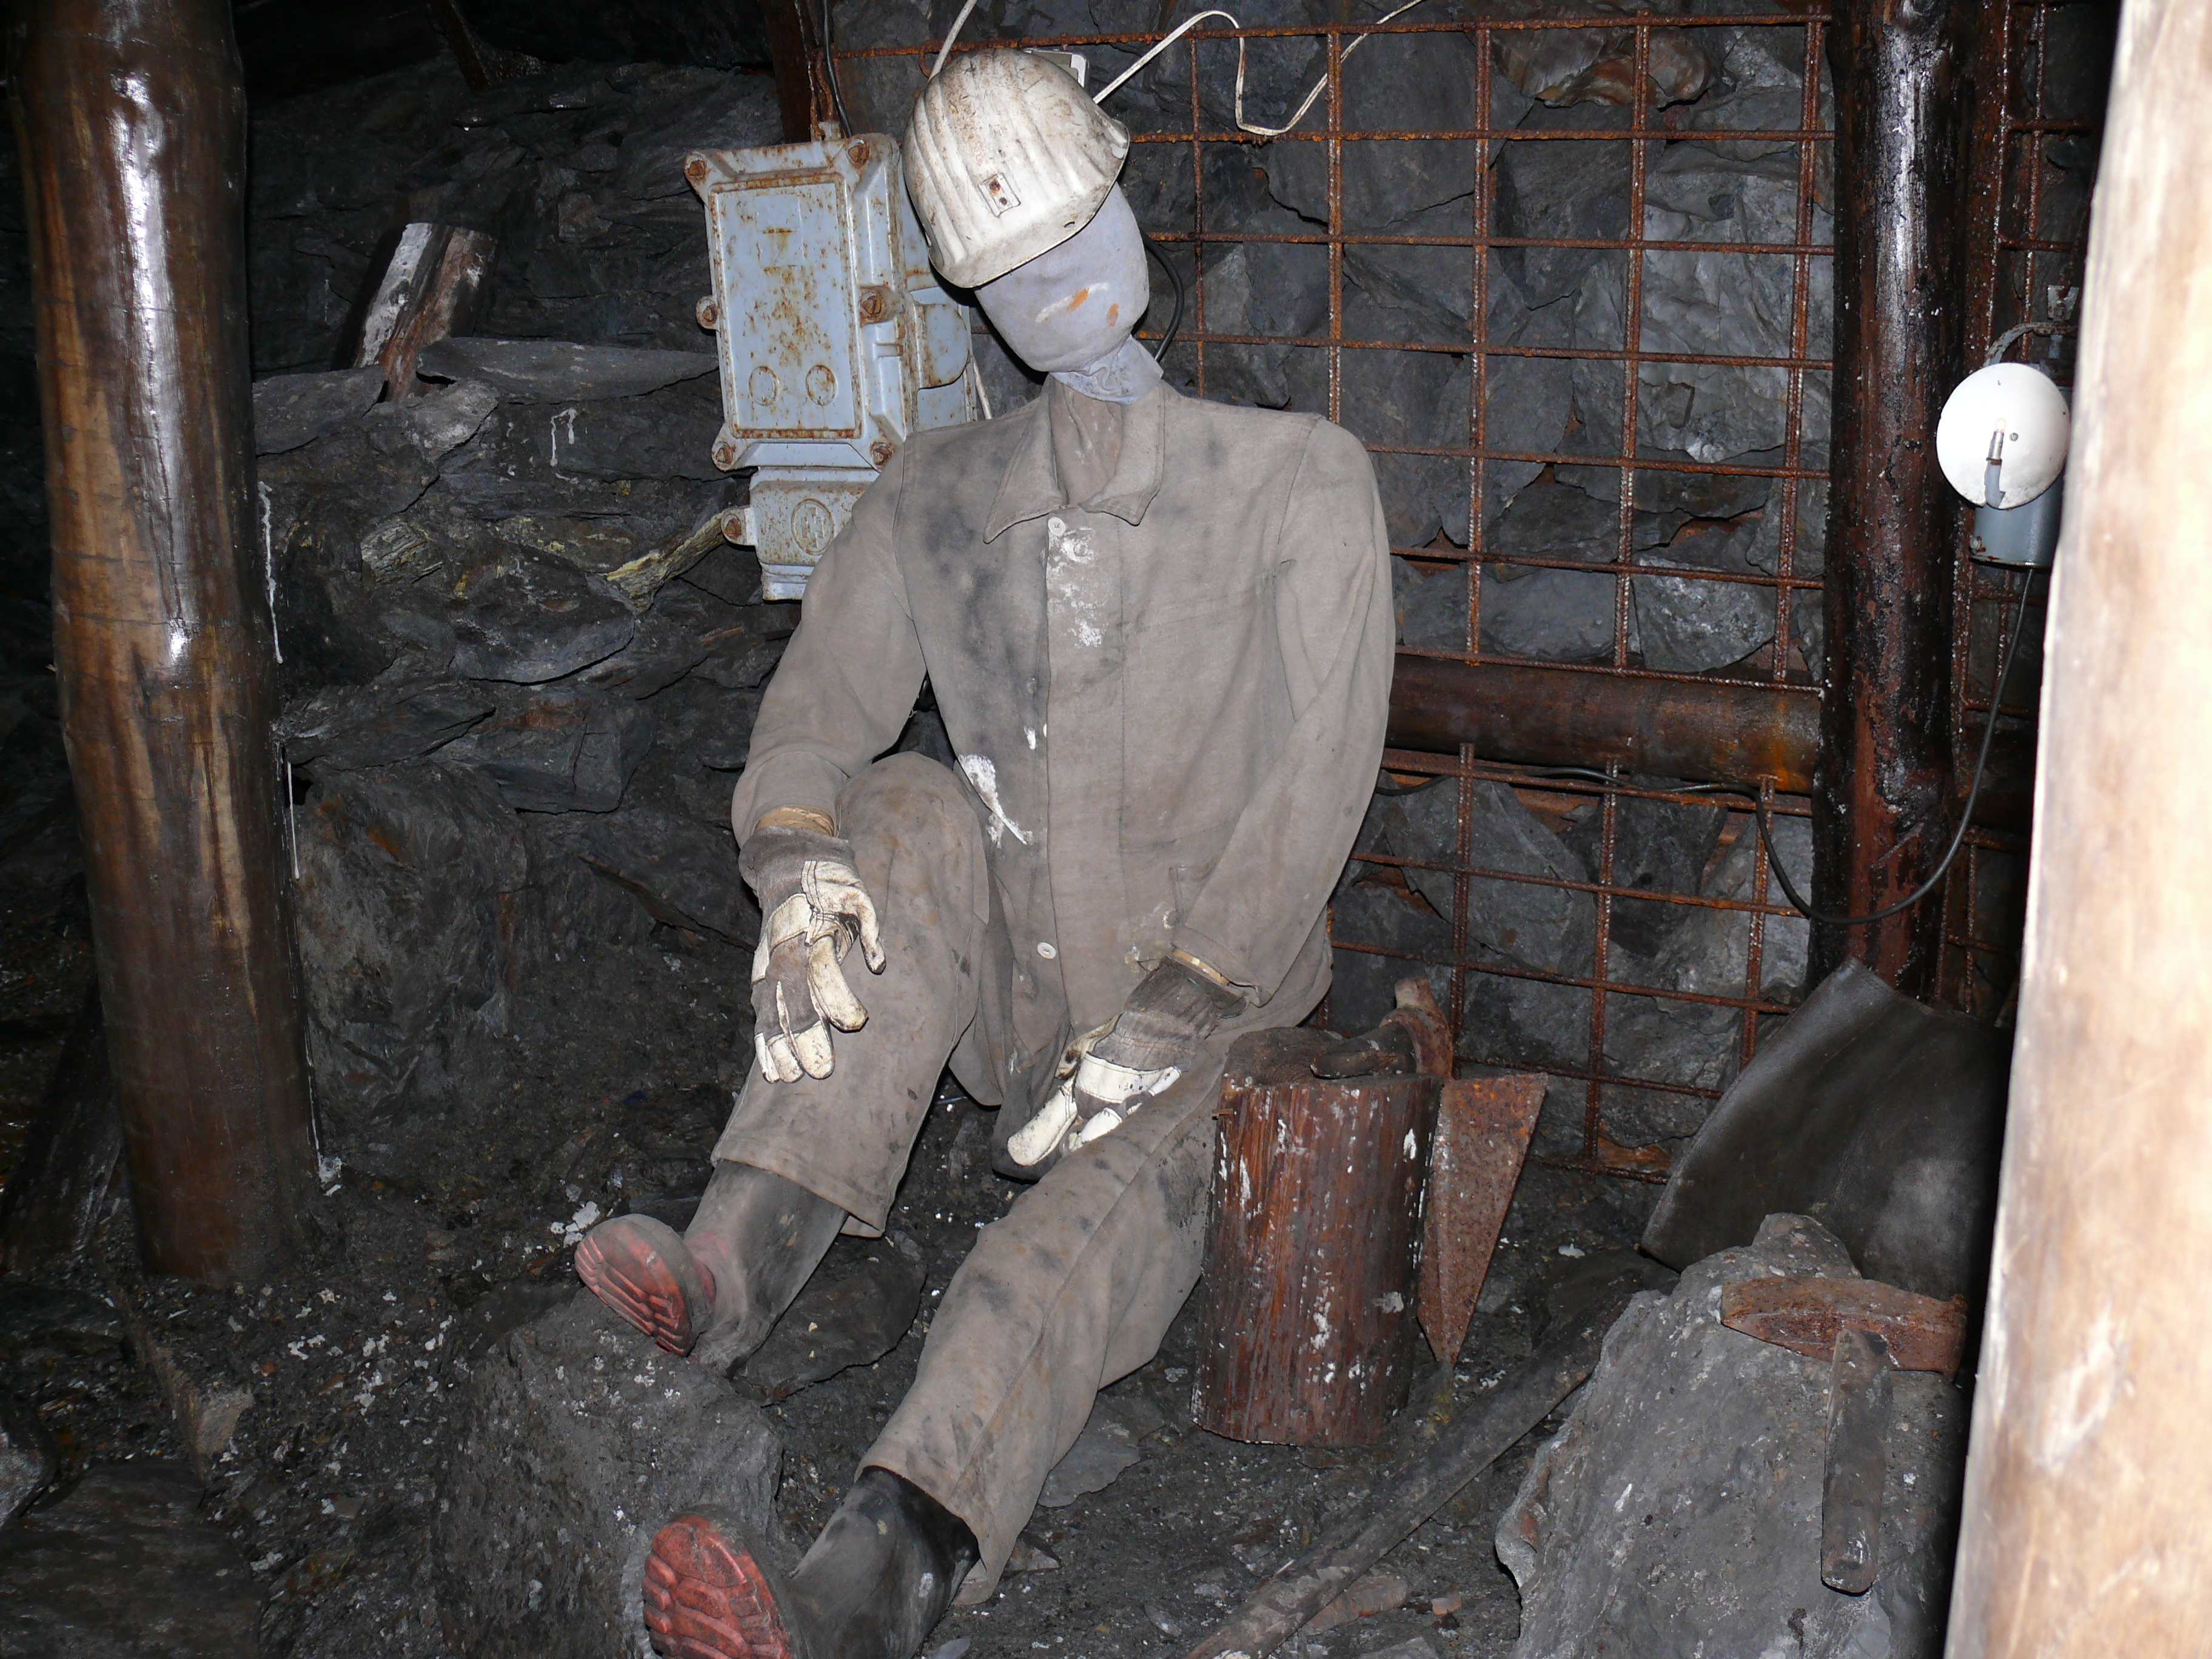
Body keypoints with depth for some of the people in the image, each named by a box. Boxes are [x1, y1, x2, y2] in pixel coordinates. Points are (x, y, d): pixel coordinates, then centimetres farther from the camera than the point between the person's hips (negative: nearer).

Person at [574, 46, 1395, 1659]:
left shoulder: (1301, 477, -3)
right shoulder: (935, 499, 8)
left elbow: (1317, 785, -11)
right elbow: (811, 727, 4)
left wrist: (1166, 1024, -20)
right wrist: (799, 868, -20)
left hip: (1213, 1000, -3)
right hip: (1007, 987, 4)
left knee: (1100, 1210, -32)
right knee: (904, 817, -25)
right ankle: (741, 1261, -36)